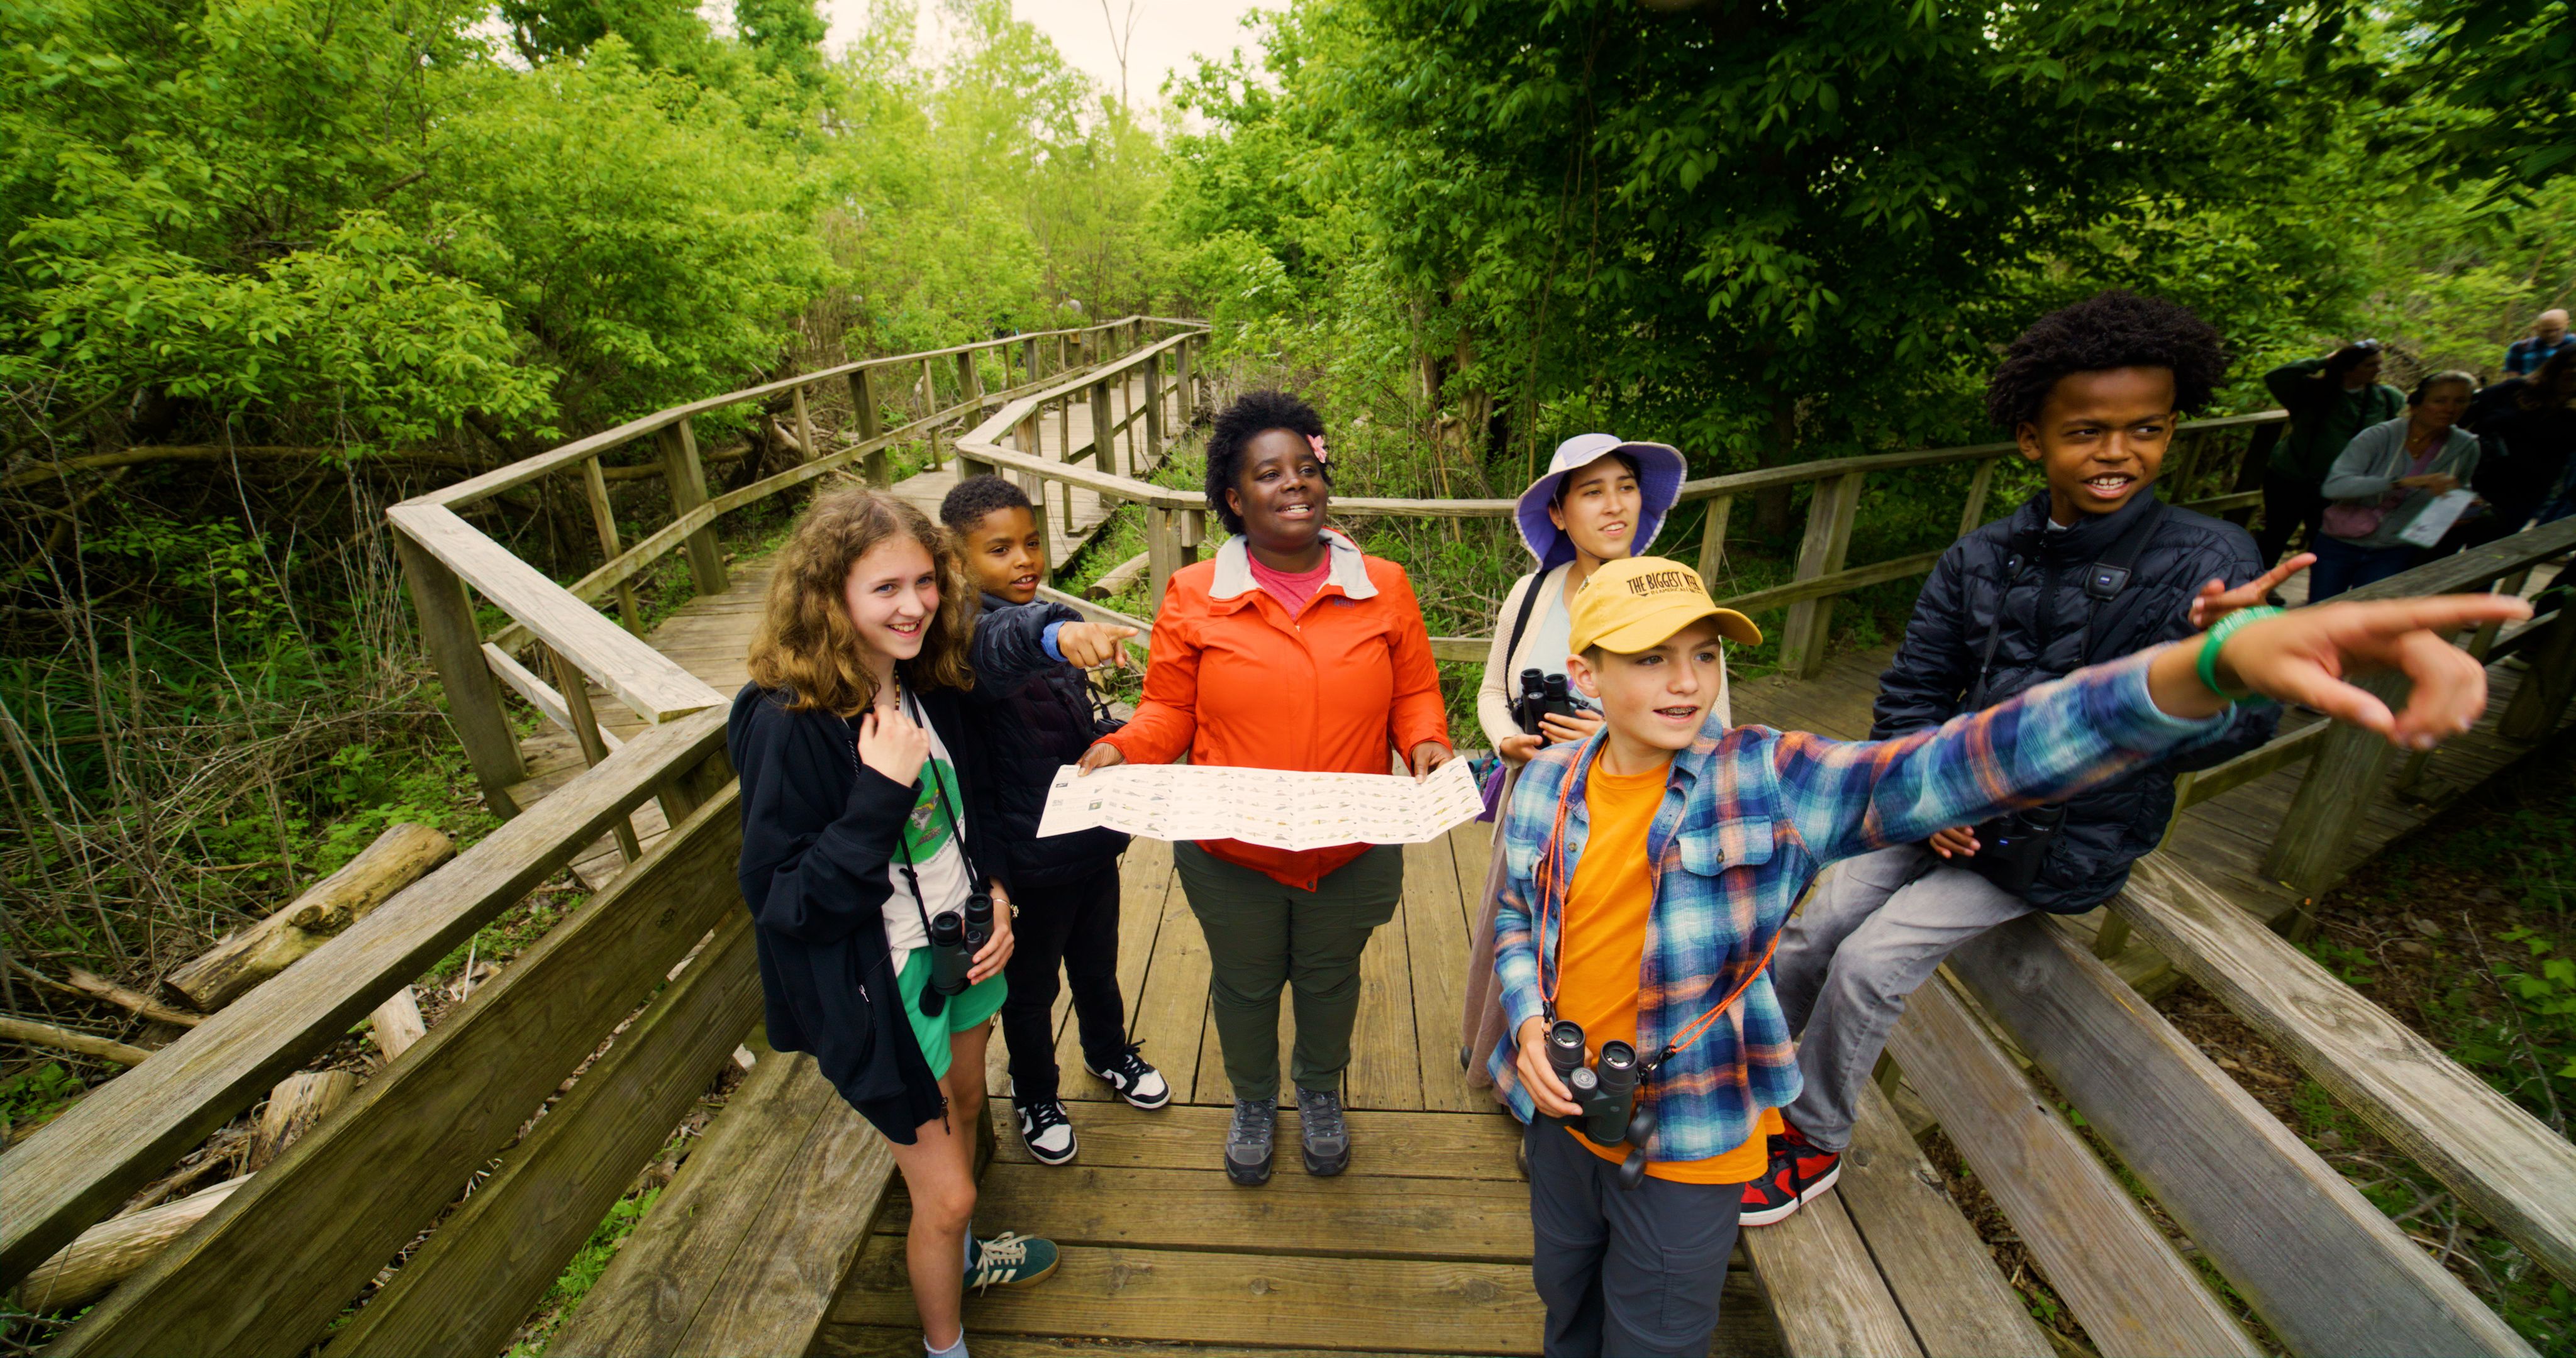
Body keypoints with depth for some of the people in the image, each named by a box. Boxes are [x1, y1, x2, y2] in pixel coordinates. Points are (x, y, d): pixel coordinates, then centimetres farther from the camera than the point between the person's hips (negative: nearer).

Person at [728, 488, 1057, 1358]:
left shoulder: (925, 682, -5)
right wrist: (882, 791, -34)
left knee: (962, 1111, 29)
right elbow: (783, 900, -23)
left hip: (961, 946, 7)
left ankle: (957, 1253, 58)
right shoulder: (789, 723, -26)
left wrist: (996, 894, -4)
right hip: (879, 987, -7)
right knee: (943, 1192, 8)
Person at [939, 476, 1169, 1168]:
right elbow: (998, 646, -49)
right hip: (1027, 857, -6)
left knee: (1097, 966, 26)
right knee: (1031, 986, 17)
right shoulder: (970, 630, -22)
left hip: (1091, 836, 6)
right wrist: (1057, 635, -69)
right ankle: (1035, 1094, 43)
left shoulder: (1048, 617, 3)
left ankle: (1110, 1053, 52)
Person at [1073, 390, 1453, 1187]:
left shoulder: (1384, 587, -6)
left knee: (1329, 979, 26)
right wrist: (1123, 750, -21)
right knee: (1244, 984, 23)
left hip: (1351, 853, 1)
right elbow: (1169, 710, -3)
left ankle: (1320, 1091, 58)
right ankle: (1253, 1100, 56)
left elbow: (1414, 695, 2)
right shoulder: (1193, 597, -9)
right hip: (1229, 857, -1)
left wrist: (1426, 742, -18)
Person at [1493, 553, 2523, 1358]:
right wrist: (1530, 1025, -12)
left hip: (1688, 1146, -2)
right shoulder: (1547, 784, -11)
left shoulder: (1765, 784, -21)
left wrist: (2222, 658, -46)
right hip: (1561, 1114, 3)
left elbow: (1966, 763, -33)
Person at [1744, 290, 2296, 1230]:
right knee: (1812, 932, -1)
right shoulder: (1981, 559, -2)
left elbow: (2234, 729, -22)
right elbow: (1912, 688, 6)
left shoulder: (2209, 564, -11)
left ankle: (1814, 1144, 15)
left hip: (2061, 843, -4)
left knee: (1870, 962, -11)